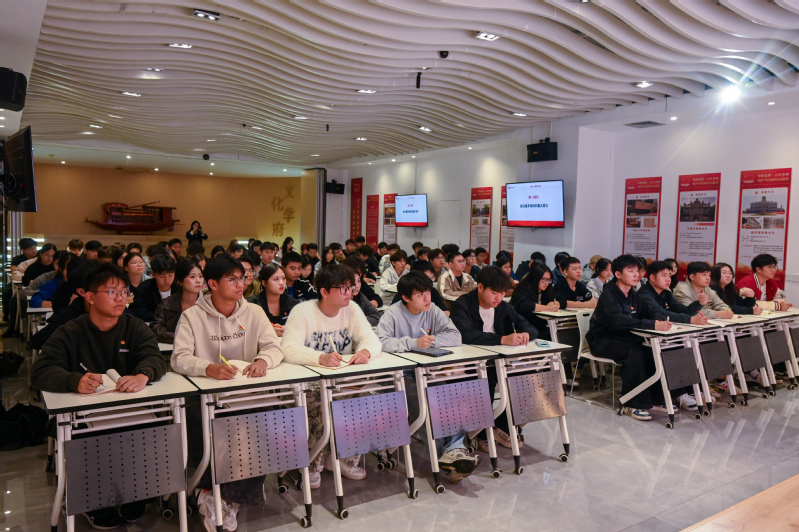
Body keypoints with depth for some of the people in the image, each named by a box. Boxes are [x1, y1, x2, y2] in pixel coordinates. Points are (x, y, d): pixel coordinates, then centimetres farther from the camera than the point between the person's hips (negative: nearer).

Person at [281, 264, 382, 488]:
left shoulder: (352, 309, 3)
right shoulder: (302, 312, -12)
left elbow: (372, 339, -6)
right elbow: (289, 349, -25)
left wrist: (365, 351, -31)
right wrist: (322, 358, -43)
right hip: (308, 383, -4)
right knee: (319, 406, -32)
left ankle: (343, 458, 4)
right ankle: (312, 465, -5)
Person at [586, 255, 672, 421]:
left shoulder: (634, 296, 11)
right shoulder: (608, 295, -17)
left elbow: (655, 311, 4)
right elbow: (617, 321, -34)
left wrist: (660, 320, -21)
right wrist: (652, 324, -40)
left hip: (624, 339, 7)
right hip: (602, 341, -7)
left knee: (653, 351, -15)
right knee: (635, 352, -30)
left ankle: (657, 397, -1)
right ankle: (633, 405, -22)